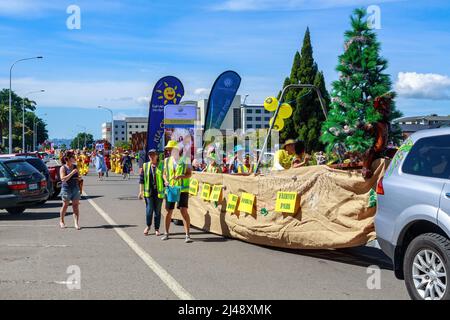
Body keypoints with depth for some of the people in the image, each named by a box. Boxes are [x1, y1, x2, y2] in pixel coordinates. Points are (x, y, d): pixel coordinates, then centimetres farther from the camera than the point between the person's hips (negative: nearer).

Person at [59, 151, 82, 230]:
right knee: (65, 206, 5)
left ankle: (76, 223, -1)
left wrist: (79, 178, 0)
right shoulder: (63, 168, -7)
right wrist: (72, 173, -22)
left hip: (75, 188, 5)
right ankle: (61, 221, 24)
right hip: (66, 189, -5)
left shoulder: (75, 167, 10)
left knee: (76, 206, -1)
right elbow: (63, 179, -19)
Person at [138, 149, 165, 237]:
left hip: (159, 191, -1)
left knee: (157, 211, 6)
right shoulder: (145, 166, 6)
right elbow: (141, 179, 8)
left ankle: (157, 229, 17)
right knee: (149, 210, -4)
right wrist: (141, 191, 4)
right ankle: (148, 226, 19)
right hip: (148, 191, 1)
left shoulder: (162, 165, 1)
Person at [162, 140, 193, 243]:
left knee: (184, 211, -11)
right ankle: (166, 233, 25)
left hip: (182, 189, -4)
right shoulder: (167, 160, 9)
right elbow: (164, 173, 15)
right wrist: (166, 181, -5)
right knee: (169, 211, 10)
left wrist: (181, 176, -21)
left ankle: (188, 235, -7)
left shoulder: (184, 160, -2)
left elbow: (189, 174, -3)